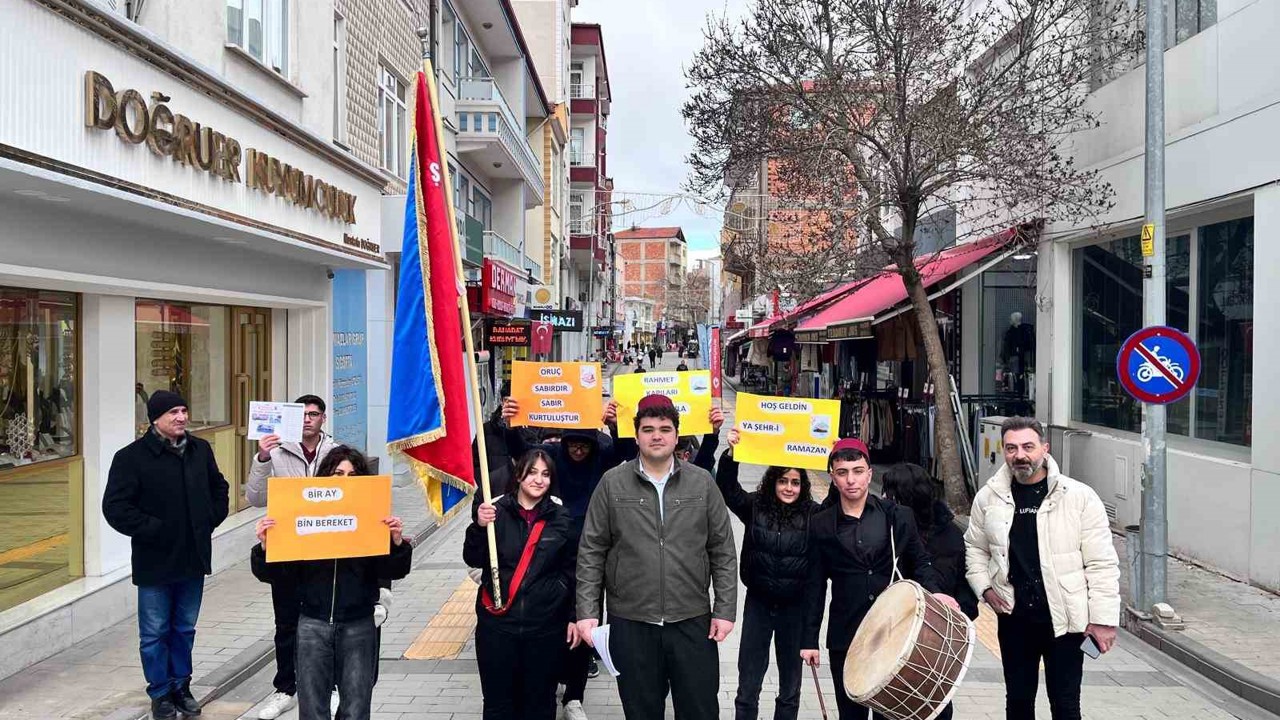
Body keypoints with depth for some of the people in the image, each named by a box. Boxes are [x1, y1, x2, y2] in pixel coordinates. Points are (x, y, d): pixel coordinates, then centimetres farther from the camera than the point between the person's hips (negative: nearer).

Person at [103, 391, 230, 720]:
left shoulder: (201, 450, 4)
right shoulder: (131, 456, -12)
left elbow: (219, 487, 19)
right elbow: (115, 507, -14)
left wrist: (211, 519, 7)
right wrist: (151, 529, -18)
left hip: (194, 558, 4)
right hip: (154, 561, -4)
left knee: (185, 629, 17)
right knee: (155, 633, 9)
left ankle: (181, 686, 31)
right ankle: (161, 693, 24)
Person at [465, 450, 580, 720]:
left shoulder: (561, 518, 0)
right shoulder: (496, 510, -3)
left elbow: (571, 571, 5)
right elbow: (473, 560, -3)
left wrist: (574, 617, 4)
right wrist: (479, 527, -19)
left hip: (545, 626, 0)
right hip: (497, 623, 0)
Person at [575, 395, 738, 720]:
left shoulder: (702, 483, 0)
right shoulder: (612, 483, -2)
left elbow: (723, 552, 3)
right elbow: (591, 552, 0)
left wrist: (725, 610, -1)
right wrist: (587, 611, -4)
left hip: (693, 620, 1)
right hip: (630, 622, 0)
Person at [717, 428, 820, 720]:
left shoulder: (813, 514, -7)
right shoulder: (755, 506, -5)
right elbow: (727, 488, -12)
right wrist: (731, 452, -27)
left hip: (795, 606, 0)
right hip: (758, 602, 0)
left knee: (790, 684, 15)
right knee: (748, 684, 9)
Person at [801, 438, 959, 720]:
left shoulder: (898, 516, 2)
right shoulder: (821, 525, 3)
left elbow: (920, 561, 8)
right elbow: (815, 585, 5)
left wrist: (933, 590, -13)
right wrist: (810, 639, 3)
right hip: (845, 638, 1)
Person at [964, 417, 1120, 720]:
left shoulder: (1080, 496, -10)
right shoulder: (988, 497, -1)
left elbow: (1101, 563, -8)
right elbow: (974, 548, 14)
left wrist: (1103, 618, -10)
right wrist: (984, 587, 0)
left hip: (1064, 618, -3)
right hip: (1013, 617, 3)